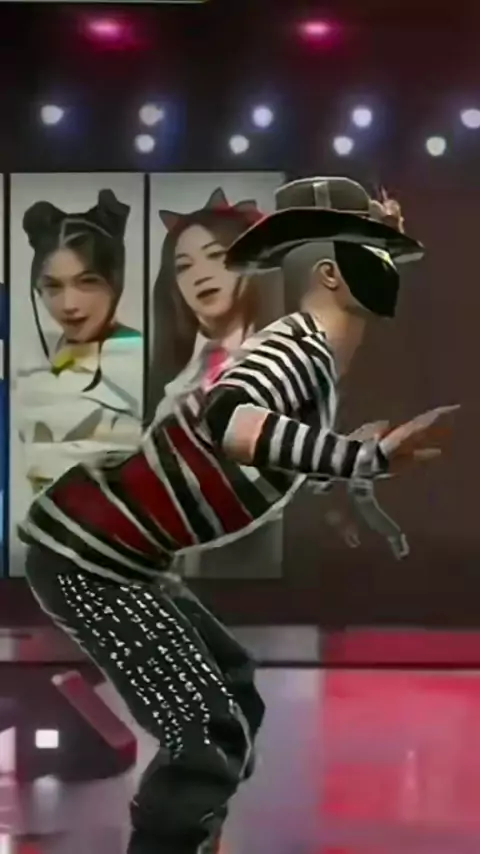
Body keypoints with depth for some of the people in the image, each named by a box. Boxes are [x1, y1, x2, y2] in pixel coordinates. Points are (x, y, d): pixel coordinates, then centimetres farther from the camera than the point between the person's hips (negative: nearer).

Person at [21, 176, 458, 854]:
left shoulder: (308, 362, 10)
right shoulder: (303, 349, -20)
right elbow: (225, 419, -42)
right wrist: (371, 457, -47)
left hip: (114, 555, 11)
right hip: (84, 555, -10)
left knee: (235, 696, 21)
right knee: (209, 734, -15)